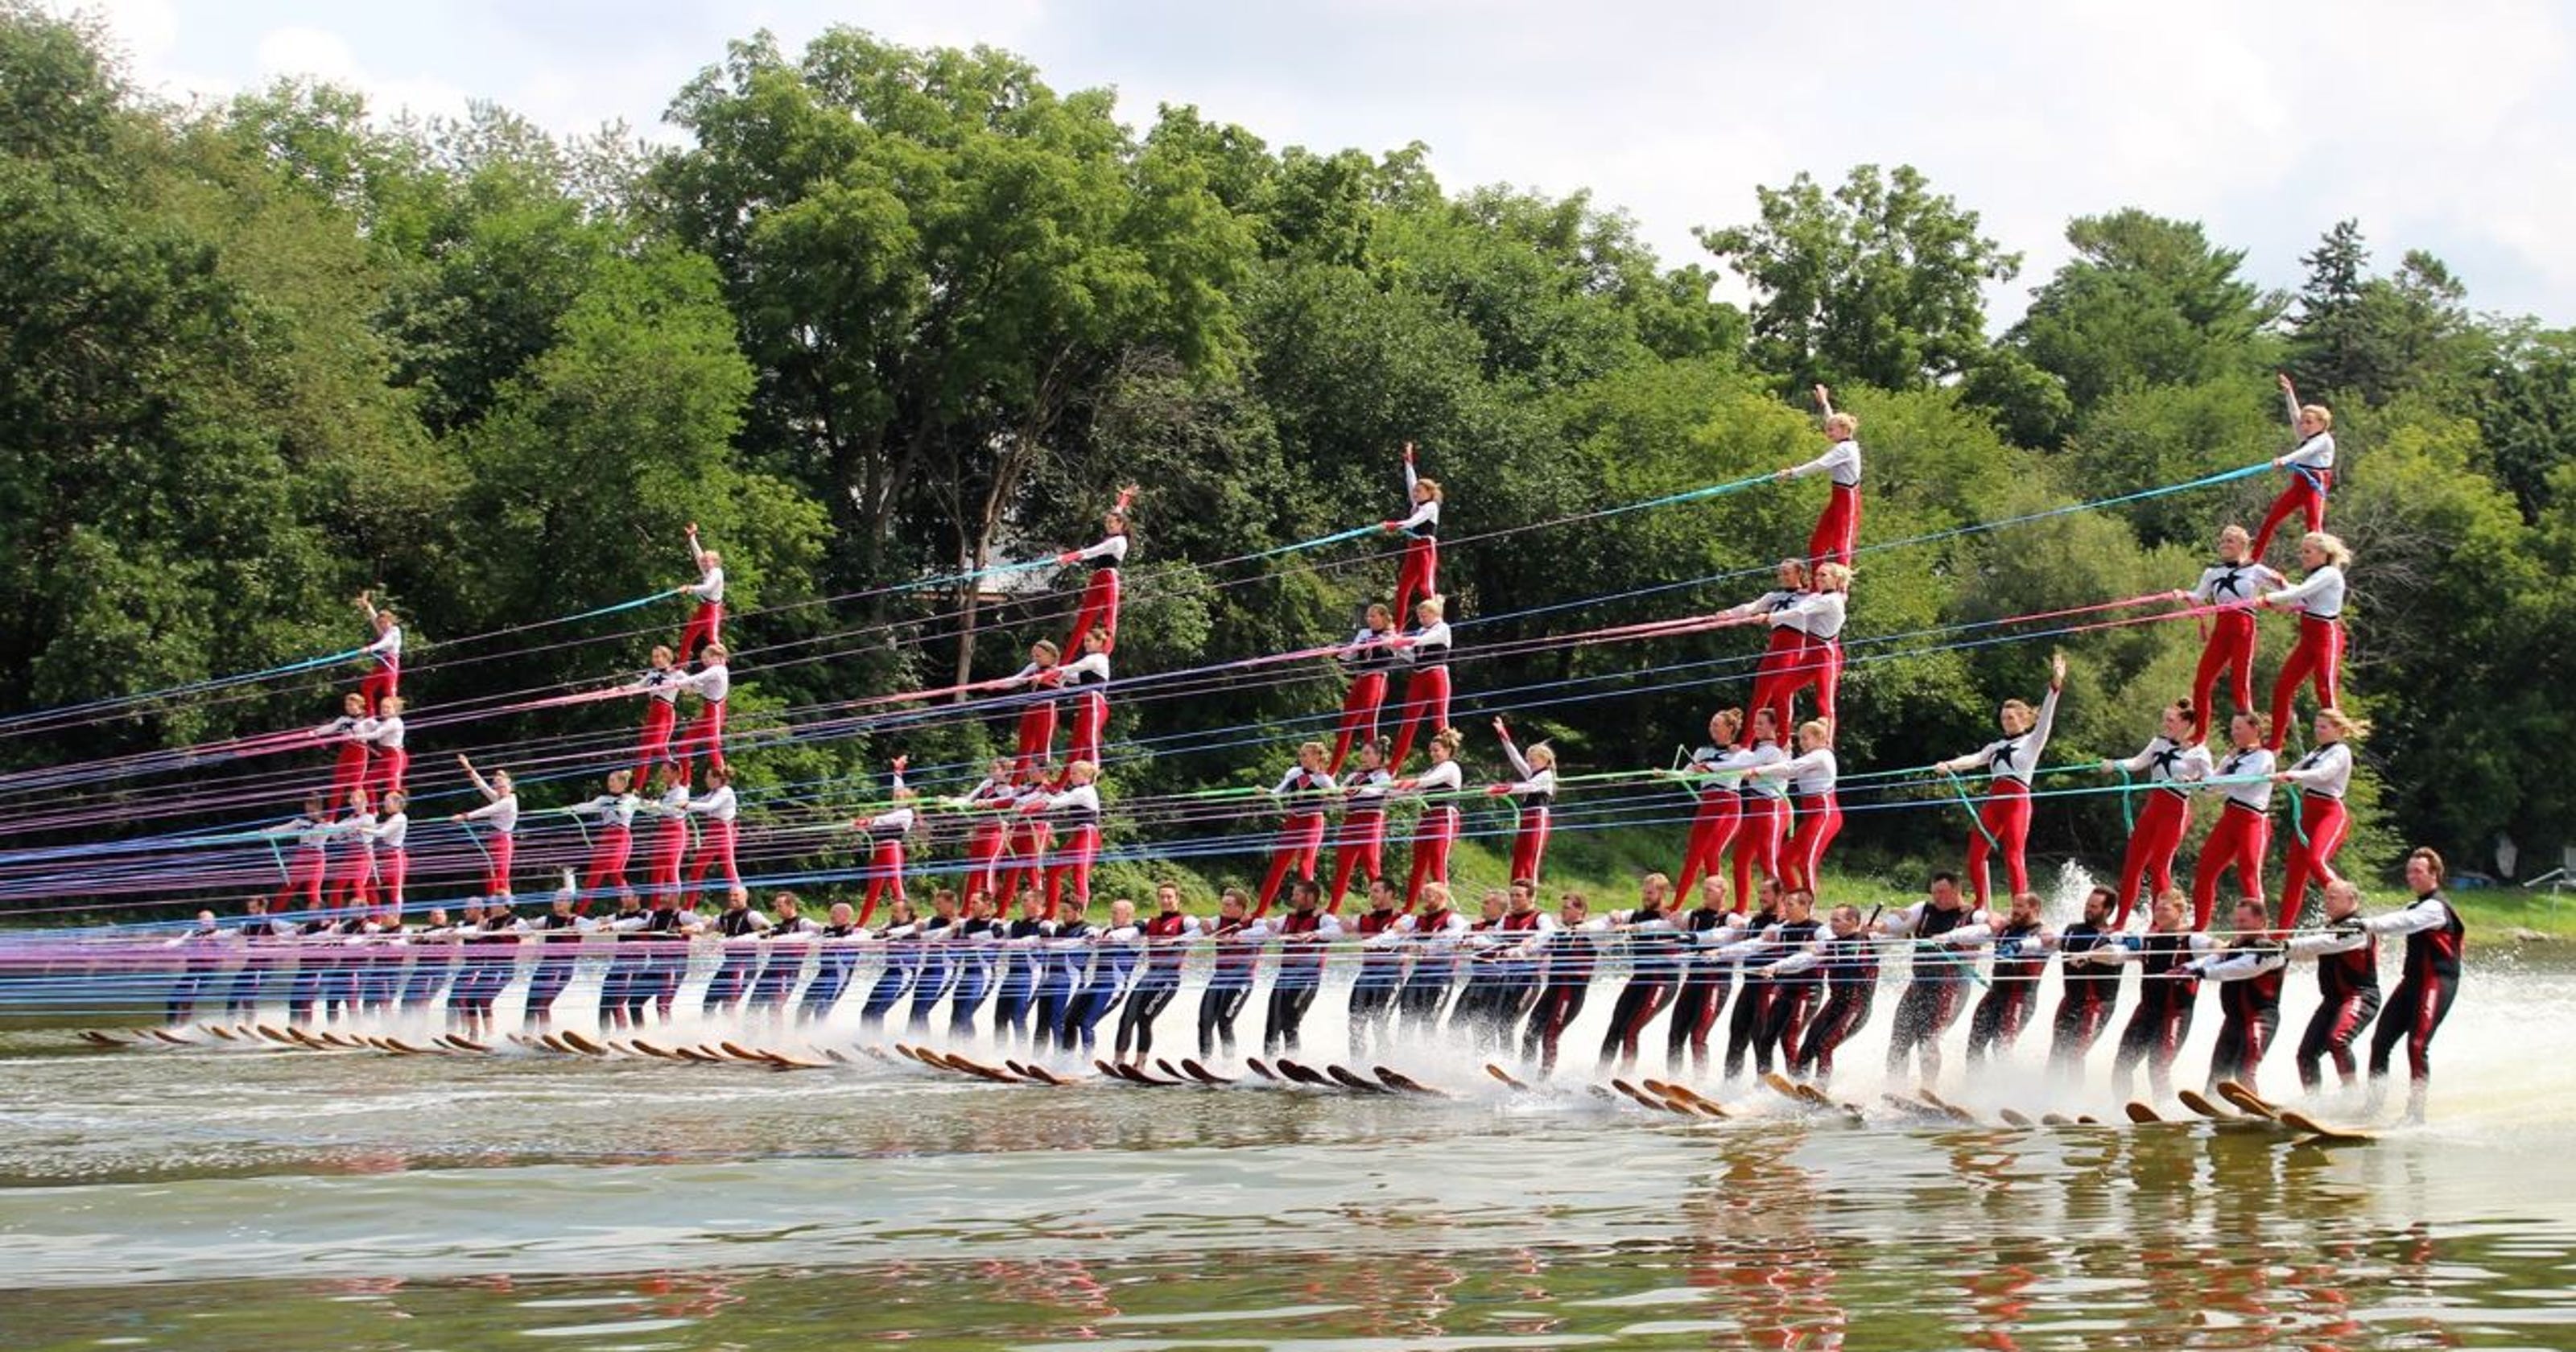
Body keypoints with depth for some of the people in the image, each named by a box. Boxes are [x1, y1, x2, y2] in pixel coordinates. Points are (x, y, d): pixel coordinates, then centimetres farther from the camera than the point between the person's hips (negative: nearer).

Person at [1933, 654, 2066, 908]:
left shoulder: (2032, 742, 10)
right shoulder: (1996, 747, 23)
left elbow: (2045, 718, -3)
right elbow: (1974, 759, 10)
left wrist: (2055, 687, -16)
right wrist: (1950, 766, -10)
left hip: (2017, 801, -6)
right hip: (1993, 801, 6)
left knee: (2014, 857, -12)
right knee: (1975, 856, -2)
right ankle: (1980, 910, 8)